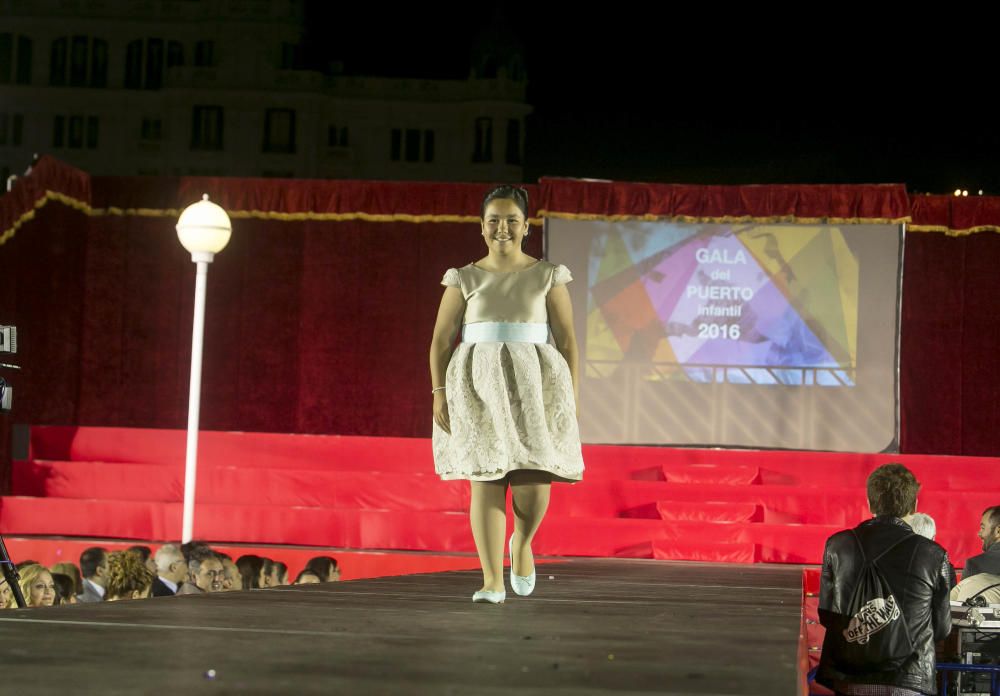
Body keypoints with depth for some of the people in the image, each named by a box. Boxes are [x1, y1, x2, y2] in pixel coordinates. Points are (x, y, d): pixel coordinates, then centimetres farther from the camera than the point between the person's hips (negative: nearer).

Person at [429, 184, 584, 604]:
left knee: (532, 482, -10)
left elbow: (567, 339, 6)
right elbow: (441, 339, 5)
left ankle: (522, 542, 23)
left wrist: (571, 394, -2)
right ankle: (493, 582, -3)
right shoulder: (465, 279, 7)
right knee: (486, 480, -7)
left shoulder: (548, 277, 7)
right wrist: (439, 392, -6)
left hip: (534, 384, 0)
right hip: (479, 385, 0)